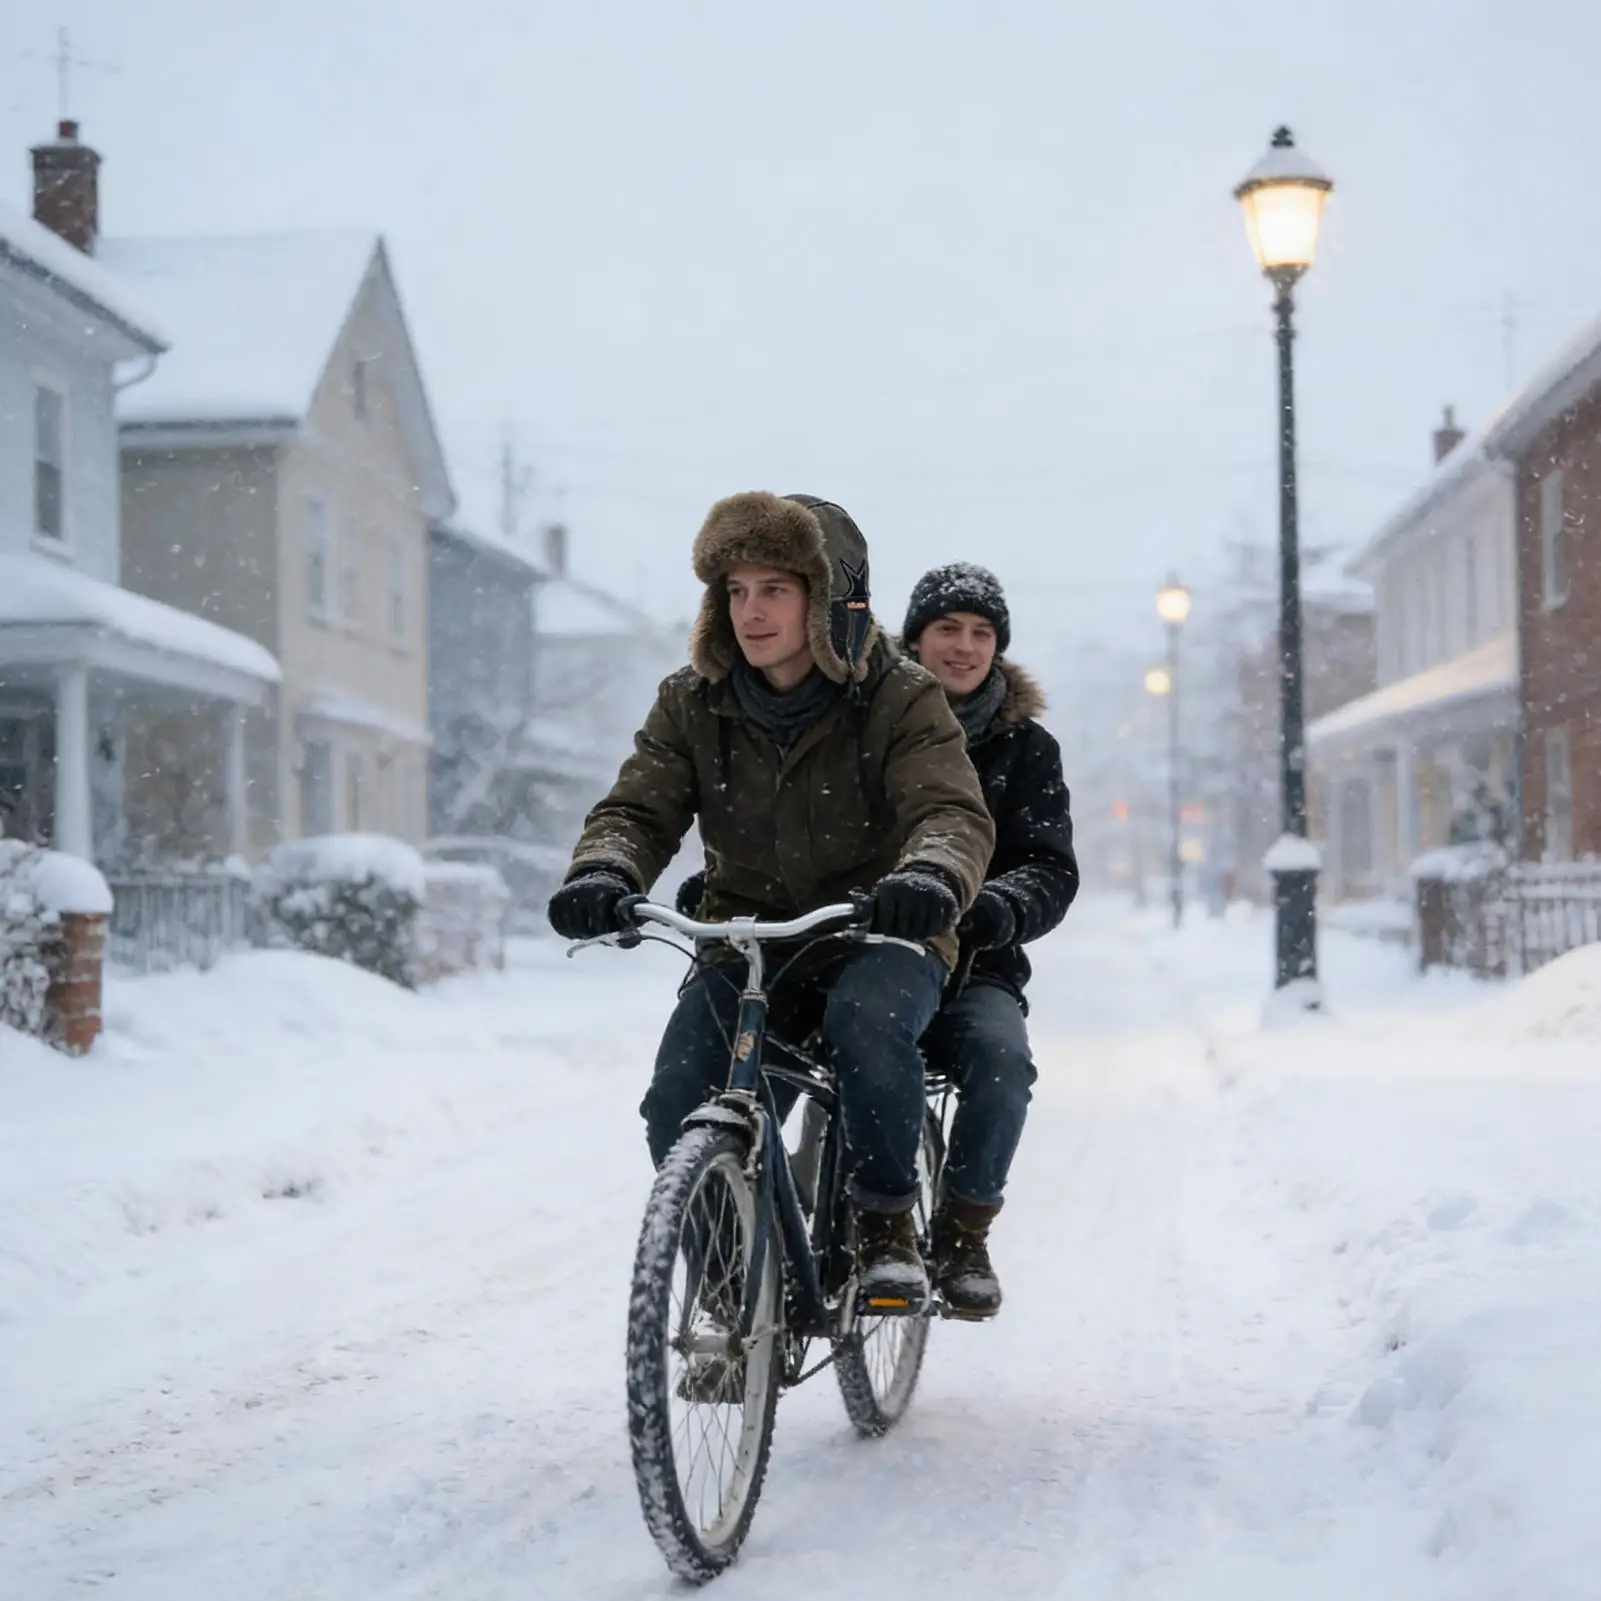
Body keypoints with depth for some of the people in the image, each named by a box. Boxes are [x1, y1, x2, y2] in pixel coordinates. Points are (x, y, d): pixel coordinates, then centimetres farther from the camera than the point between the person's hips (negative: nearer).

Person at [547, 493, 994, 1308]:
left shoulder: (900, 701, -11)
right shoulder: (692, 704, -1)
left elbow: (953, 809, -24)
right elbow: (639, 805, -8)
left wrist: (931, 876, -49)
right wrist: (603, 872, -33)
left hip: (877, 937, -3)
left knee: (867, 1019, -37)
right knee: (678, 1102, -19)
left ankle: (887, 1224, -15)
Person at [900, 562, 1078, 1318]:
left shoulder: (1023, 747, 10)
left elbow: (1051, 869, 1)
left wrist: (999, 907, -24)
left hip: (969, 965, 0)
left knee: (1000, 1055, -32)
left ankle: (962, 1233, -13)